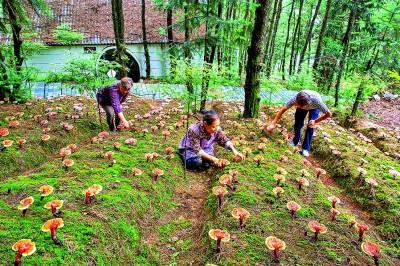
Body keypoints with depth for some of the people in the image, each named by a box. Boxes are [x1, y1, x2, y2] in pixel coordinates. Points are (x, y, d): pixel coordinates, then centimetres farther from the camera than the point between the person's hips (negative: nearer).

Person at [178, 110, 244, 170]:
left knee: (206, 163, -27)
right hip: (189, 149, -3)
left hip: (205, 148, 3)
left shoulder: (217, 129, -21)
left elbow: (225, 141, -7)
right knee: (197, 162, -31)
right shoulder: (194, 130, -34)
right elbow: (197, 149, -34)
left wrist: (234, 151, -24)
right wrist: (213, 159, -42)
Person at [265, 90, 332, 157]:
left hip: (314, 107, -2)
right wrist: (273, 124, -38)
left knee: (310, 126, -15)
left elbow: (329, 114, -33)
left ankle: (306, 148, -2)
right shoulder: (295, 99, -42)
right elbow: (283, 109, -34)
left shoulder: (316, 101, -46)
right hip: (302, 105, 2)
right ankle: (295, 141, 22)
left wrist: (315, 121, -36)